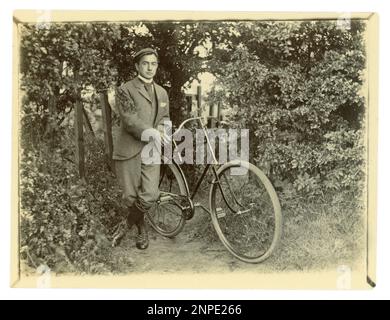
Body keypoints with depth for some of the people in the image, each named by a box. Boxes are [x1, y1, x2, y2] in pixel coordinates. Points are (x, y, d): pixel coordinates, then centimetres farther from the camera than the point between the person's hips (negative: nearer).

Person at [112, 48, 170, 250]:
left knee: (150, 196, -8)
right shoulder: (125, 90, -1)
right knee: (131, 197, 1)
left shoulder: (162, 92, 17)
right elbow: (129, 119, -13)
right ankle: (141, 228, 29)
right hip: (129, 150, -4)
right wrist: (151, 131, -25)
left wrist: (161, 129, 0)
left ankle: (123, 227, 19)